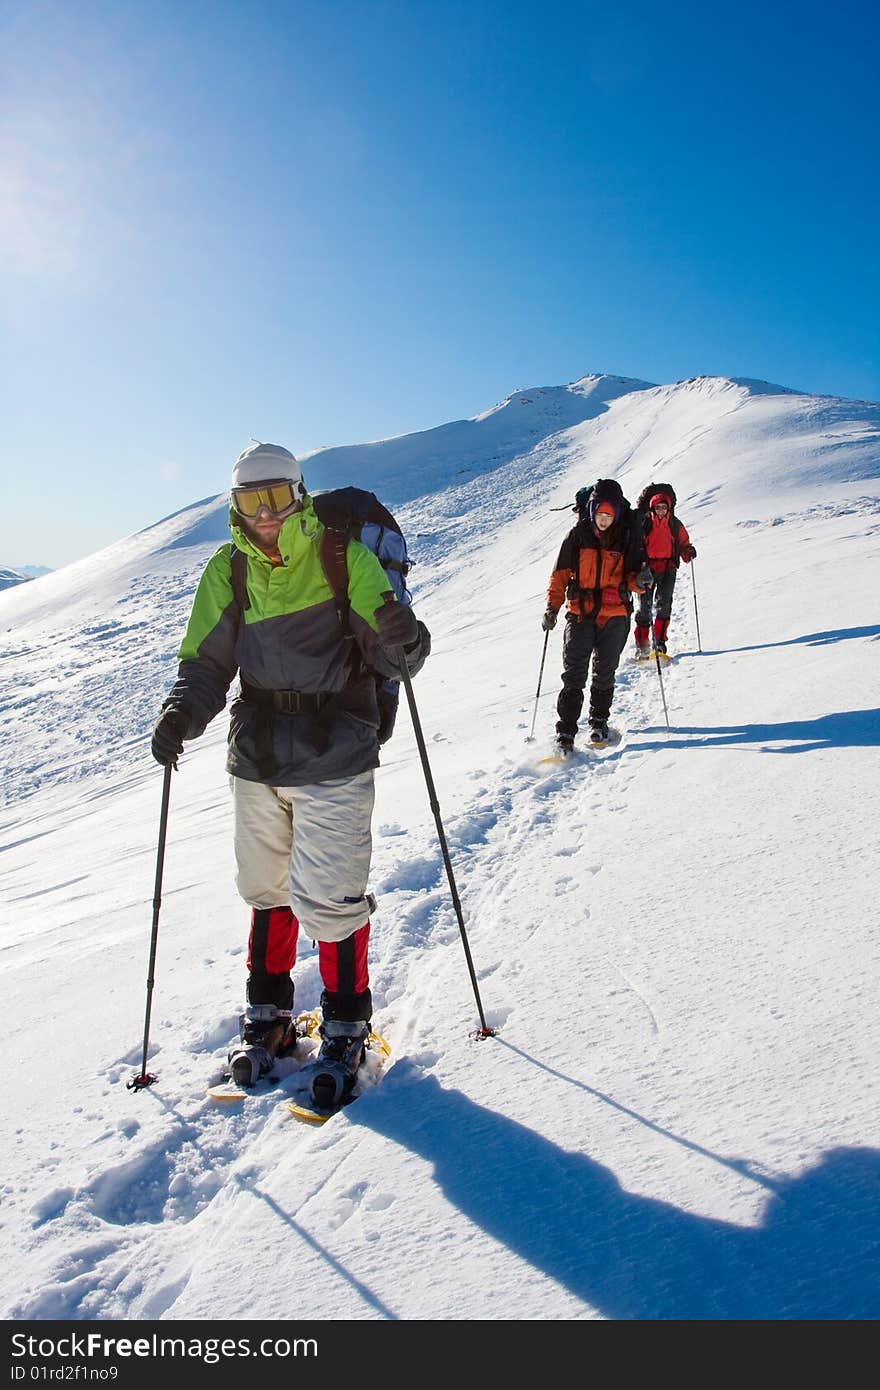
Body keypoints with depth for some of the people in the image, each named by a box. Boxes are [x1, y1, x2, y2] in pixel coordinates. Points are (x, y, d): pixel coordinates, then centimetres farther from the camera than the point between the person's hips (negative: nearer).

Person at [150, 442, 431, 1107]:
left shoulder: (344, 559, -6)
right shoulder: (227, 572, 4)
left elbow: (386, 653, -8)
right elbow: (206, 663, 7)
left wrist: (403, 641, -31)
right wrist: (182, 712, -12)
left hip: (334, 761, -4)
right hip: (256, 760, 4)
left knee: (328, 899, -2)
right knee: (267, 891, 16)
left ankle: (346, 1026, 20)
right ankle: (268, 1016, 34)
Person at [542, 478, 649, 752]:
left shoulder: (628, 537, 0)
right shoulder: (578, 535, 0)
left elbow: (632, 576, 6)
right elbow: (561, 573, 6)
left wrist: (639, 580, -18)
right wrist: (552, 606, -3)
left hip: (615, 616, 0)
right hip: (580, 613, 0)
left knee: (604, 673, 9)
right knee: (574, 674, -6)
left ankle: (599, 722, 29)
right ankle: (565, 732, -2)